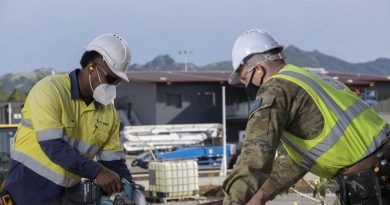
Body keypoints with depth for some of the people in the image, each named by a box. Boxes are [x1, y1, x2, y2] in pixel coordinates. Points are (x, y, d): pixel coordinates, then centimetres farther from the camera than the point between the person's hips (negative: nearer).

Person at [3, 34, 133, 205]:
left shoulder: (108, 112, 3)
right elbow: (52, 146, -25)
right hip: (31, 185, -6)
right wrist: (96, 172, -29)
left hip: (71, 191, 6)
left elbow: (114, 160, 7)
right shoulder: (49, 91, -16)